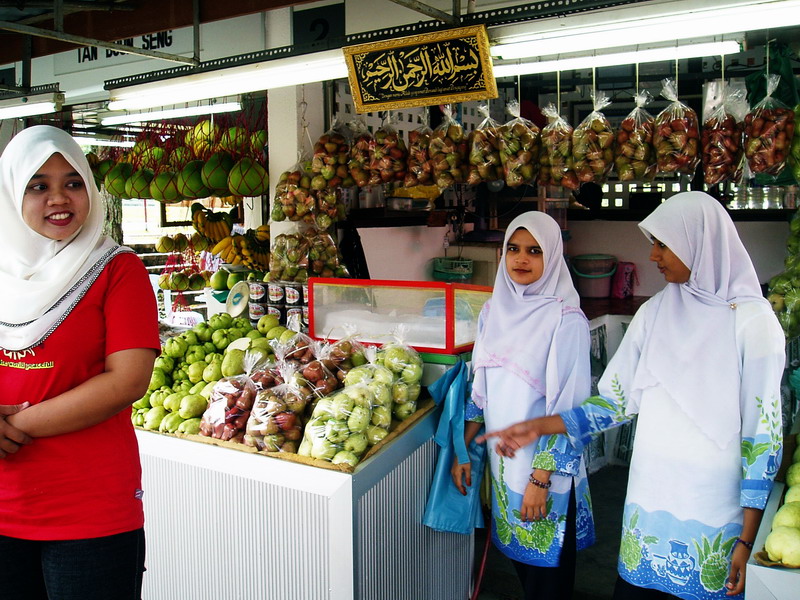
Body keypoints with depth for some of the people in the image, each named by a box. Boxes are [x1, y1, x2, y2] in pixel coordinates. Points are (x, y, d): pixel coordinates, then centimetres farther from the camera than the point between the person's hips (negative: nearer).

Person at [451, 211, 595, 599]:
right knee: (518, 555, 19)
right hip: (501, 459, 6)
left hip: (546, 466, -5)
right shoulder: (493, 310, 4)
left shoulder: (566, 319, -14)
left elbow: (568, 408, -16)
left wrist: (541, 479, -17)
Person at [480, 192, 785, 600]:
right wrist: (537, 427, 1)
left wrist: (747, 539, -10)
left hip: (714, 514, -4)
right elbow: (618, 401, 9)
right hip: (649, 499, 4)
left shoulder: (752, 322, -10)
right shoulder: (654, 313, 4)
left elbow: (763, 433, -9)